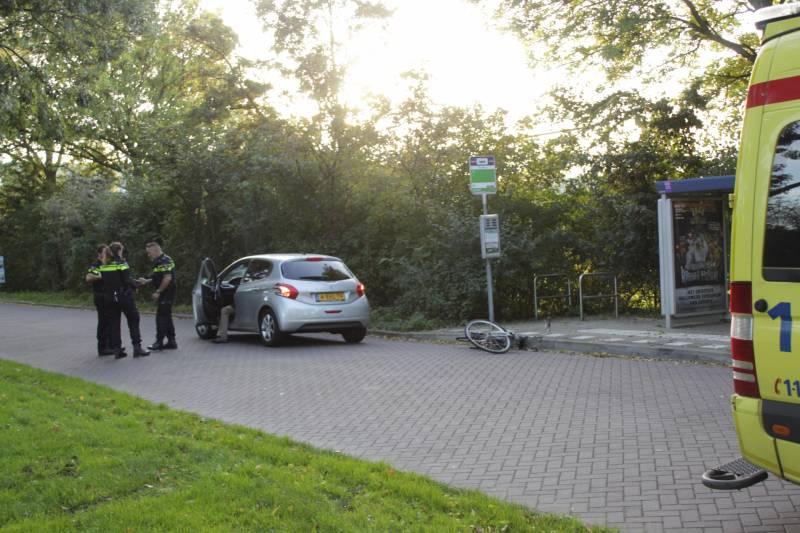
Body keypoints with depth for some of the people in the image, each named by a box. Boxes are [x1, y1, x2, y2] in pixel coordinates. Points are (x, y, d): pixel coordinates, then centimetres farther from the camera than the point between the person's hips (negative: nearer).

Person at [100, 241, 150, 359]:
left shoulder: (104, 265, 5)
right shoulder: (121, 263, -11)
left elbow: (103, 281, 6)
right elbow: (127, 280, -14)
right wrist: (134, 286, 3)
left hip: (110, 297, 5)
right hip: (124, 296, -5)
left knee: (114, 323, 9)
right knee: (133, 320, 5)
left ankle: (117, 349, 9)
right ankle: (137, 347, 0)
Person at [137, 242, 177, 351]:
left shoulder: (165, 261, -16)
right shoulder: (159, 261, 17)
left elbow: (167, 278, -24)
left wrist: (158, 292, -20)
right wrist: (146, 281, 14)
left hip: (166, 293, -10)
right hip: (164, 294, 10)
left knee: (161, 317, -7)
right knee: (166, 317, 12)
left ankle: (159, 342, -3)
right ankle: (171, 341, 17)